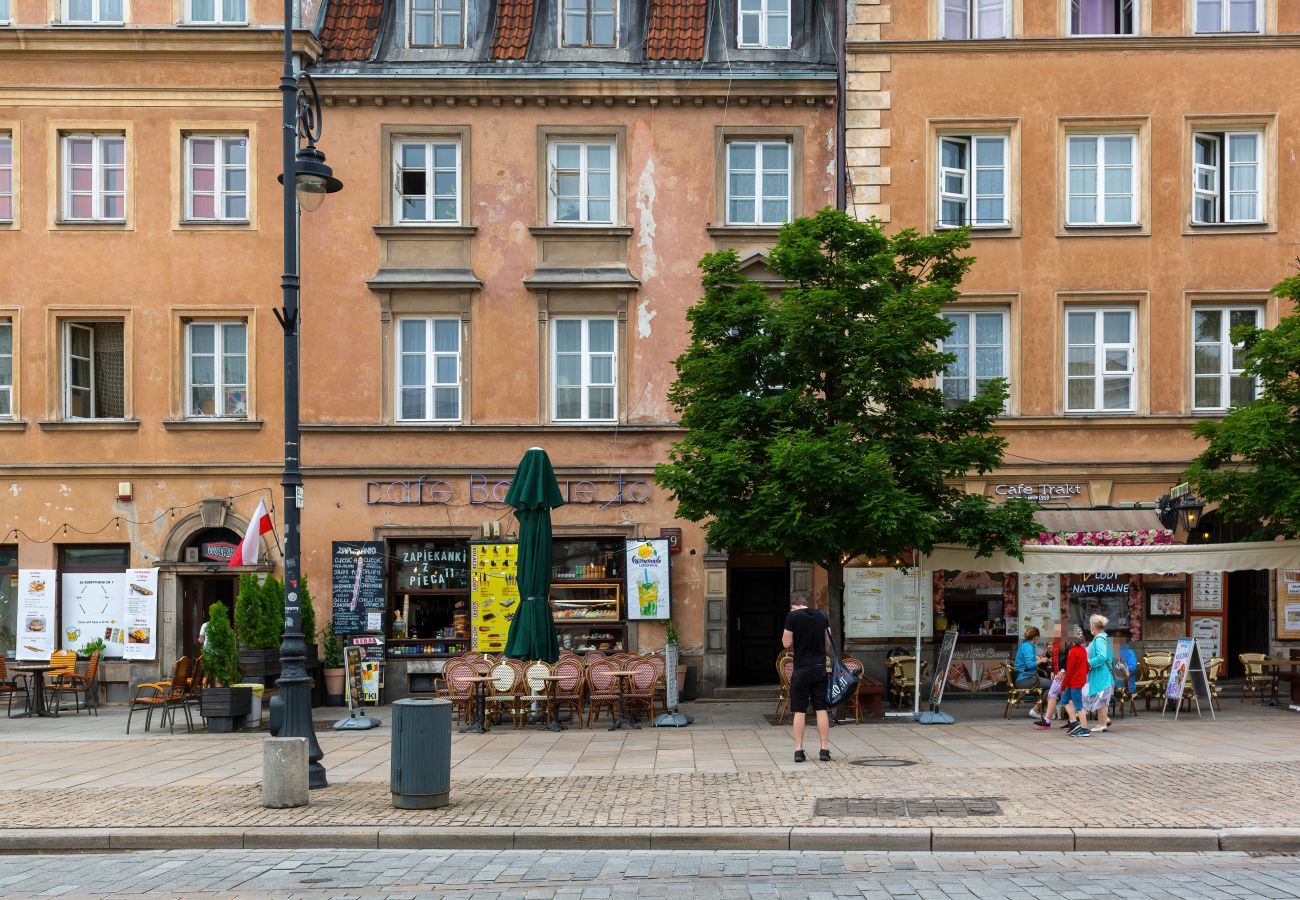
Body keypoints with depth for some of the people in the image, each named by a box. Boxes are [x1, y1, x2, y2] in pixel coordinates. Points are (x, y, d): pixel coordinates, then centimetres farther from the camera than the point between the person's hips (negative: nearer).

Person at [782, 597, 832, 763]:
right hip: (820, 667, 3)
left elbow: (787, 644, -6)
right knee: (822, 709, 6)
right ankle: (825, 749, 6)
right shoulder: (822, 615, 7)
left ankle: (798, 750, 2)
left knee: (799, 711, 2)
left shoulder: (793, 616, -7)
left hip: (801, 669, -3)